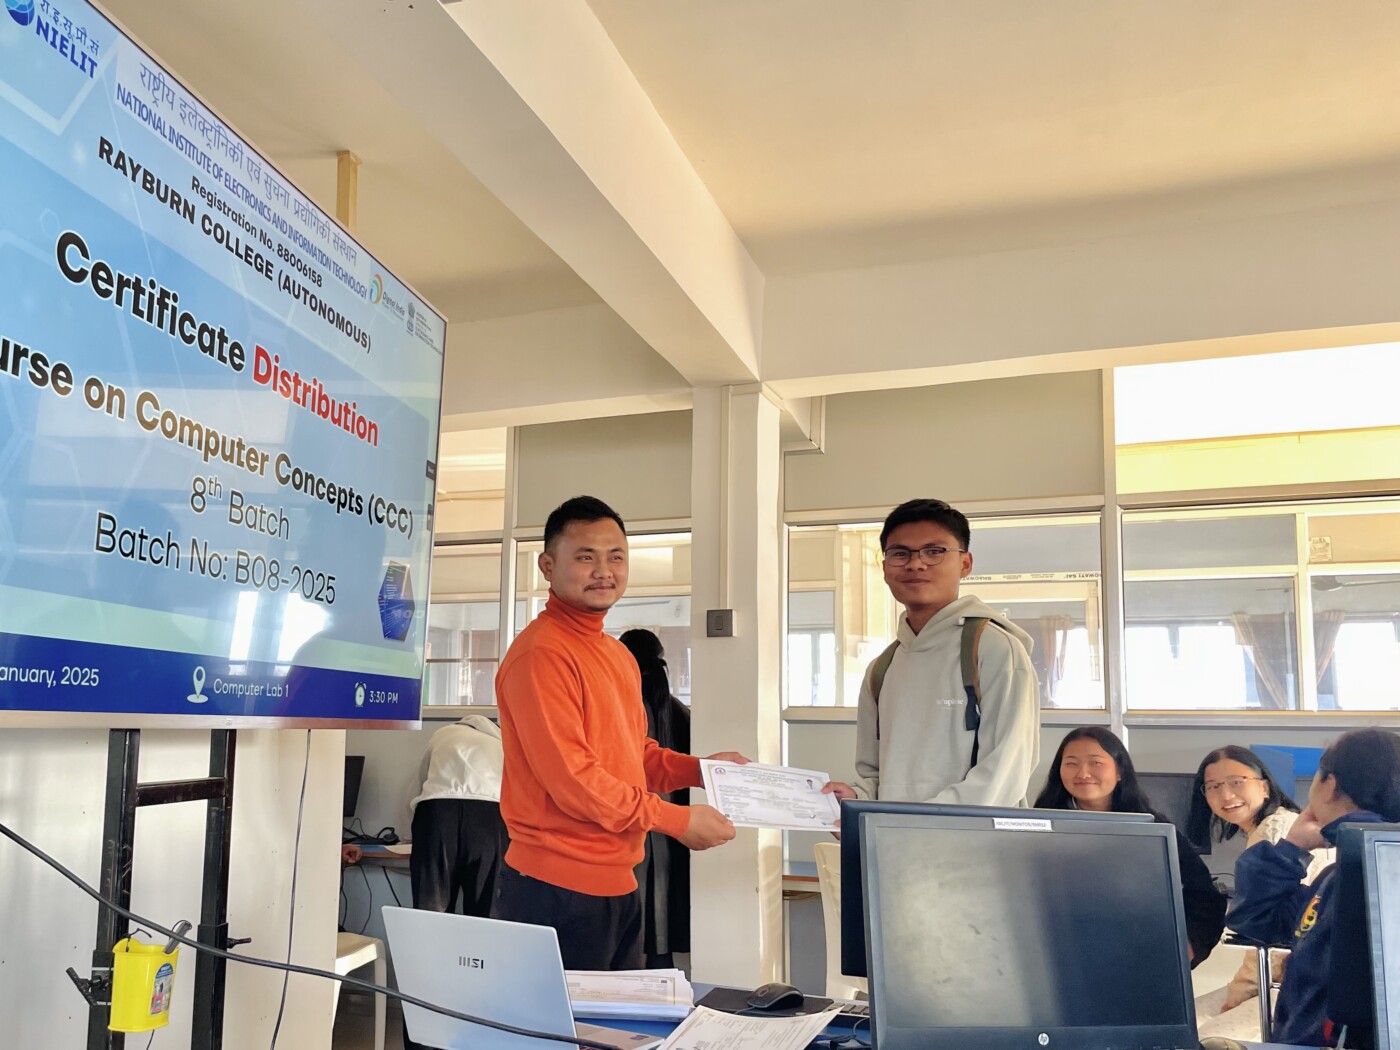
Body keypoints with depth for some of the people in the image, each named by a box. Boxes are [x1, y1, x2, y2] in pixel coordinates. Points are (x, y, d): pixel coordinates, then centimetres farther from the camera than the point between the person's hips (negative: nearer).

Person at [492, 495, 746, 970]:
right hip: (556, 892, -9)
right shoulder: (542, 654, -15)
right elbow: (570, 779, -20)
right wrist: (677, 820, -14)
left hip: (618, 885, 9)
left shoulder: (618, 655, 16)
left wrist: (701, 769, 4)